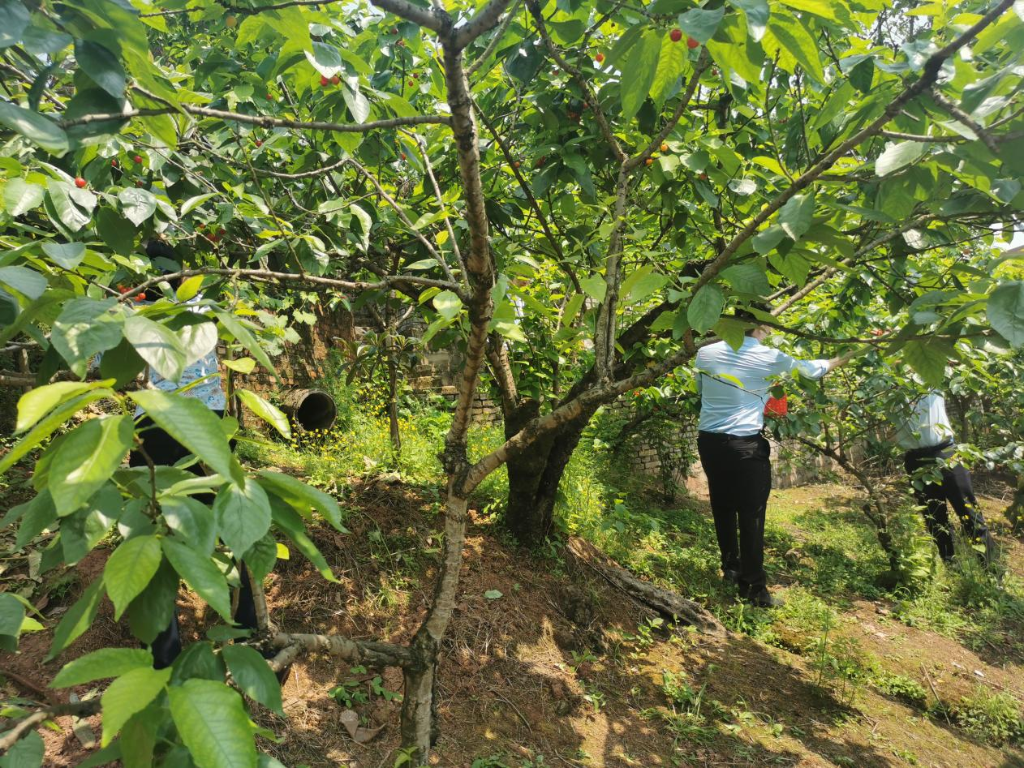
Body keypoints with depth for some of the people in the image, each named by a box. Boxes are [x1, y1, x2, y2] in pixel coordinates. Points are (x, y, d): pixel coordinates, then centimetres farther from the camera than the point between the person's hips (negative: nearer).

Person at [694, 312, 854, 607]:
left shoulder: (705, 353, 3)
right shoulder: (769, 358, -6)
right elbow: (811, 369, 12)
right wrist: (842, 359, 30)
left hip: (709, 440, 5)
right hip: (745, 446, -5)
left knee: (722, 508, 18)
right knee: (751, 515, 4)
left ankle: (730, 568, 34)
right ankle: (754, 589, 12)